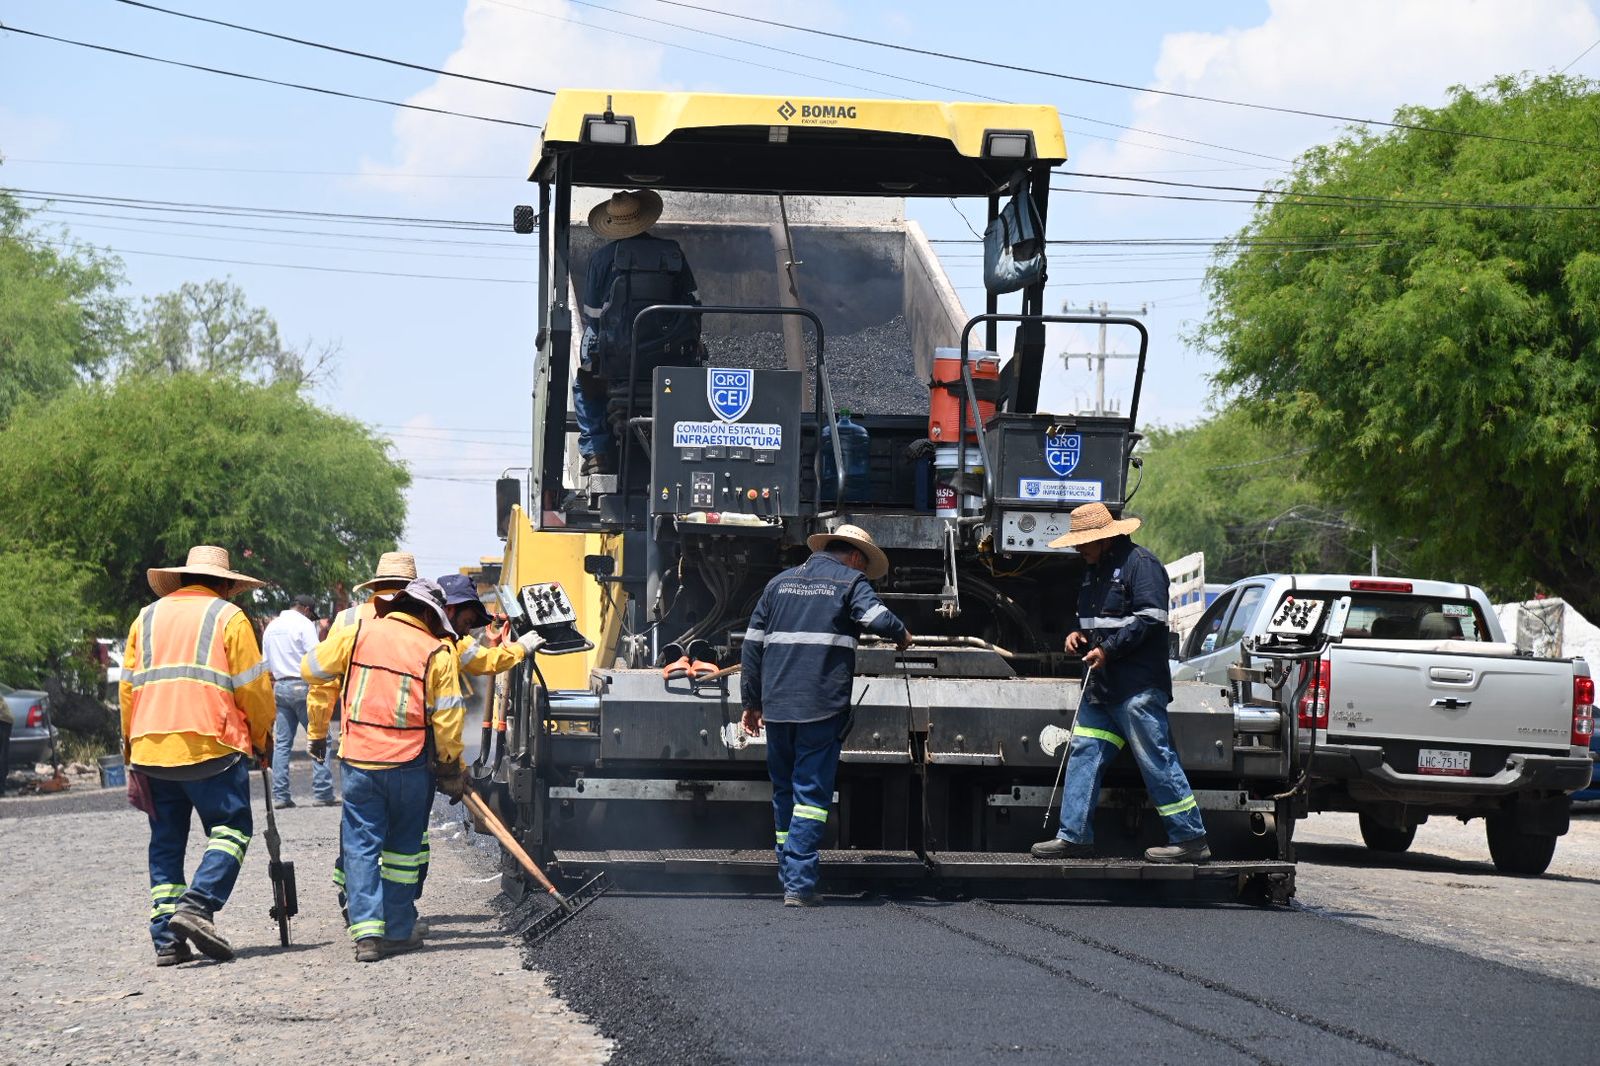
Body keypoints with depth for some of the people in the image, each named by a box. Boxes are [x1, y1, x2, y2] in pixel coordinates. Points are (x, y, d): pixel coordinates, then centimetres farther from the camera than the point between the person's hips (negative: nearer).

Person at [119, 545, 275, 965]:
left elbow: (127, 686, 14)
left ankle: (167, 937, 3)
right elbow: (252, 686, -1)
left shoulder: (147, 618, 17)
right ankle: (197, 906, -18)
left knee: (166, 841, 10)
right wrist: (263, 740, 11)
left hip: (151, 748, 5)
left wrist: (131, 744, 19)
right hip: (211, 746, -5)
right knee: (231, 828, 2)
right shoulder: (228, 617, 3)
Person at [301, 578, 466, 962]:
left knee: (361, 845, 4)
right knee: (403, 846, 13)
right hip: (411, 763, -1)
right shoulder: (437, 652, -3)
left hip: (359, 760, 1)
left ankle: (366, 931, -7)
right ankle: (398, 931, 16)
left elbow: (312, 670, 10)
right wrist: (452, 771, 6)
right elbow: (447, 718, -3)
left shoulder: (357, 634, 0)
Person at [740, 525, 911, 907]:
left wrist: (752, 701, 20)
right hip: (822, 706, -5)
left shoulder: (780, 582, 18)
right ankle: (799, 884, -12)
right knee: (811, 793, -4)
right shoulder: (850, 581, 2)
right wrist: (902, 635, 6)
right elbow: (877, 618, -16)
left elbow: (753, 643, 16)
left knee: (783, 793, 15)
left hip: (777, 705, 5)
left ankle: (788, 881, 21)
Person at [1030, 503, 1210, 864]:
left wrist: (1108, 650, -18)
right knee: (1084, 754, 5)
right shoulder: (1095, 570, 20)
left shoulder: (1140, 563, -9)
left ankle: (1190, 840, -4)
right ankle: (1074, 836, 8)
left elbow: (1151, 618, -17)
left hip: (1139, 688, -10)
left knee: (1157, 760, -8)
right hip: (1101, 686, 10)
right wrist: (1080, 634, 9)